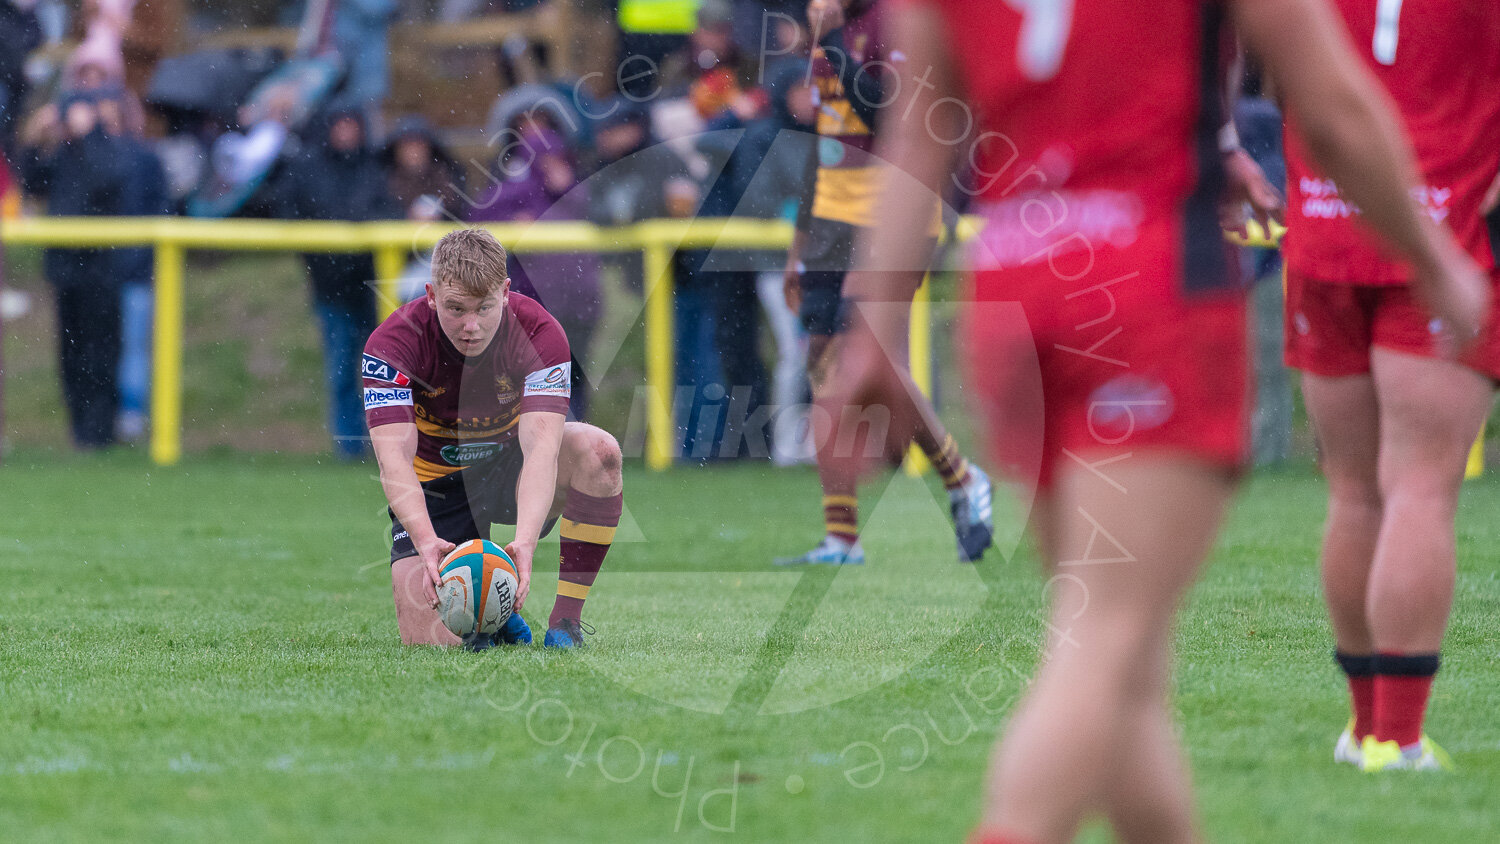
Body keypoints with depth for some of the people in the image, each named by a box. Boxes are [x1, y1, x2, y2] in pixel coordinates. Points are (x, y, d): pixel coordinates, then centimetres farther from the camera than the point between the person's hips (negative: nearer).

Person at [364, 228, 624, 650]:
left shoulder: (538, 332, -25)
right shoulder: (393, 344, -26)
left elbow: (540, 446, -37)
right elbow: (394, 458, -36)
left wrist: (526, 540, -54)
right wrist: (425, 540, -54)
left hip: (509, 462, 1)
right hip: (436, 480, -1)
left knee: (598, 451, -32)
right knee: (427, 639, -19)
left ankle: (567, 618, -19)